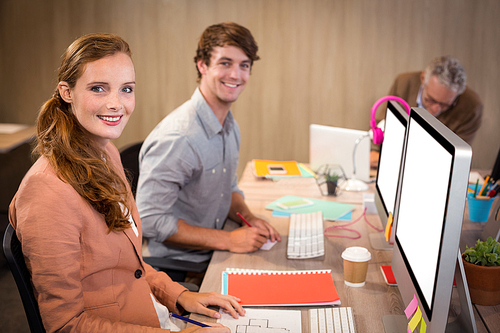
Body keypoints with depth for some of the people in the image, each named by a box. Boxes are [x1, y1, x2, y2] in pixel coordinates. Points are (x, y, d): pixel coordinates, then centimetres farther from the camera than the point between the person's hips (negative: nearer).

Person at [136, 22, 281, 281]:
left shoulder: (231, 127, 7)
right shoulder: (176, 138, -24)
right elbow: (150, 221, -24)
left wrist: (249, 218, -2)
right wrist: (228, 240, -21)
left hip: (210, 259, 8)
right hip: (174, 269, -8)